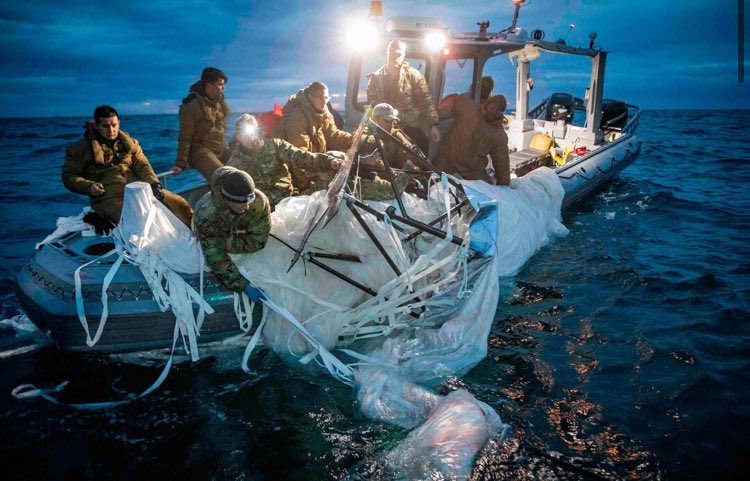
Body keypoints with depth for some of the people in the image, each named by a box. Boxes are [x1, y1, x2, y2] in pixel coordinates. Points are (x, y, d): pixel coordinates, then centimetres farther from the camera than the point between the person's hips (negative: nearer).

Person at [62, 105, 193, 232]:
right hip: (109, 198, -4)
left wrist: (153, 183, -11)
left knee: (180, 204, -9)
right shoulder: (81, 149, 7)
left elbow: (143, 166, 9)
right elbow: (69, 176, 8)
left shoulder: (129, 143, 17)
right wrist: (89, 186, -12)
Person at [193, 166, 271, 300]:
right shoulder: (206, 213, -46)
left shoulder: (260, 201, -42)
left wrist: (227, 244, -35)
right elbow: (216, 259, -41)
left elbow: (258, 241, -29)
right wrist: (245, 286, -47)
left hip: (240, 232, 2)